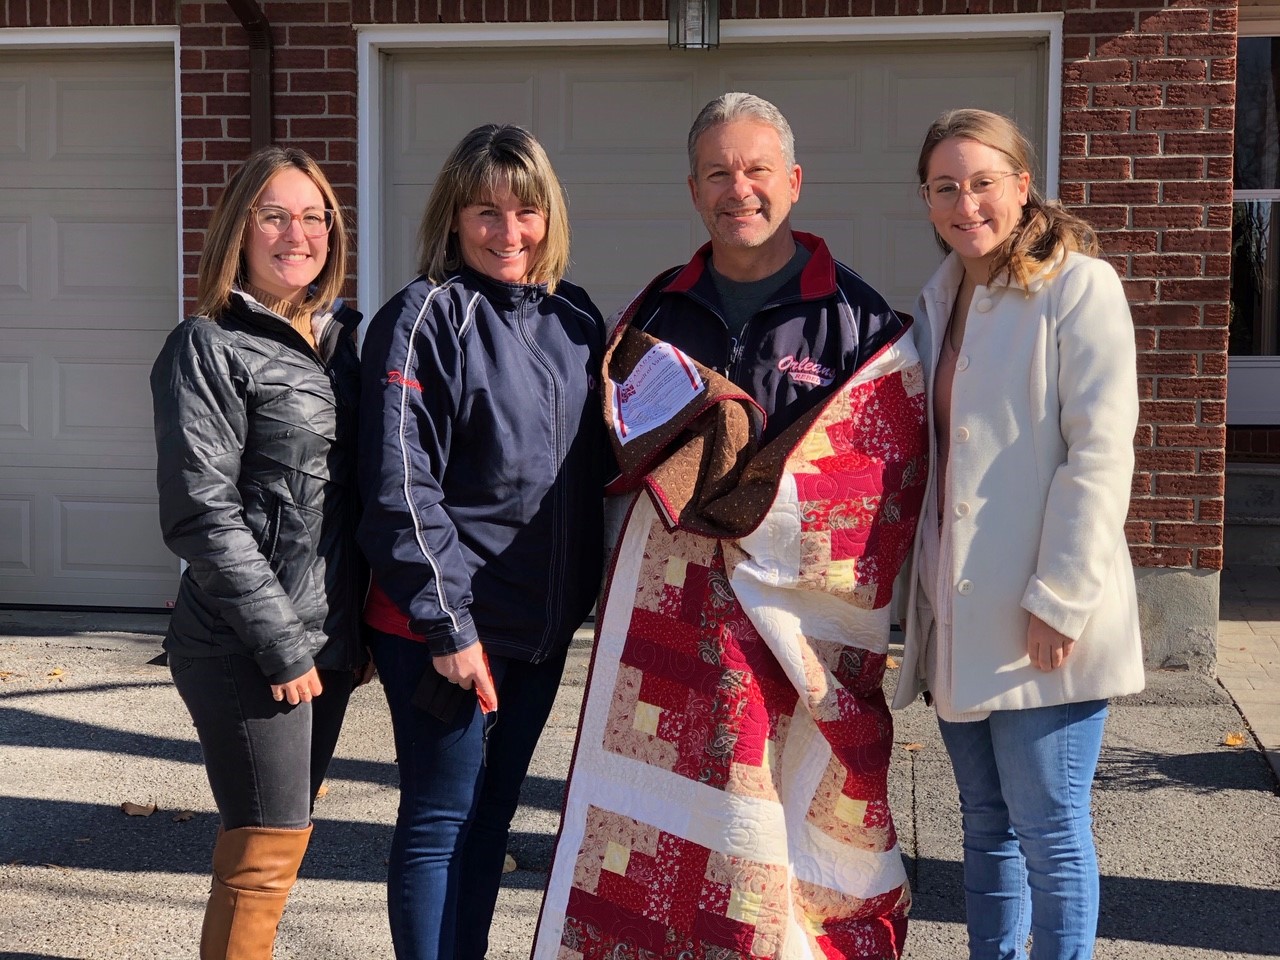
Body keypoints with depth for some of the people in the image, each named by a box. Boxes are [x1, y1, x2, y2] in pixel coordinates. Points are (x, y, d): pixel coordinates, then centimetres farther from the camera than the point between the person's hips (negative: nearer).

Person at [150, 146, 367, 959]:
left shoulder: (345, 336, 10)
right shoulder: (209, 347, -8)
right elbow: (202, 515, -14)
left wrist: (361, 629, 9)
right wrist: (283, 643, -16)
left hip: (330, 641, 6)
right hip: (247, 649, -6)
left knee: (282, 831, 16)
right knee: (268, 849, -2)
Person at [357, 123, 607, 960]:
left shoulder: (577, 318, 8)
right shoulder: (425, 318, -11)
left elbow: (601, 466, 15)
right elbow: (402, 486, -15)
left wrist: (599, 591, 8)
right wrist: (447, 624, -17)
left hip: (546, 620, 6)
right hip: (443, 624, -6)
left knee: (494, 810, 17)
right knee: (440, 820, 4)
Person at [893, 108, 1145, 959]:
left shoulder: (1079, 286, -8)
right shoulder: (939, 299, 13)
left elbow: (1100, 454, -15)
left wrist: (1060, 599, -19)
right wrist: (916, 587, 11)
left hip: (1039, 623, -7)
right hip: (958, 617, 7)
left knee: (1047, 827, 2)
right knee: (985, 822, 16)